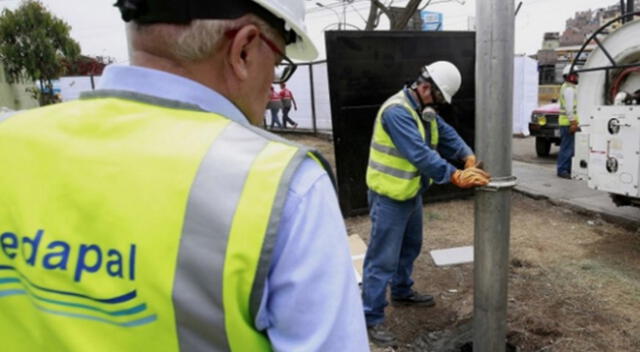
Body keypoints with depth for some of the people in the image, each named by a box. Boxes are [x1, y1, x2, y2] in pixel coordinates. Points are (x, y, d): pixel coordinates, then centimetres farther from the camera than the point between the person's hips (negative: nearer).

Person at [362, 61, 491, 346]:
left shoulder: (424, 110, 9)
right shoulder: (397, 111, -24)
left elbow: (447, 135, 3)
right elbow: (420, 154, -31)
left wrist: (469, 158, -13)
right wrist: (456, 177, -31)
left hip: (411, 192, 10)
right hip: (389, 196, -10)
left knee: (410, 247, 24)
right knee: (383, 258, -4)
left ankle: (402, 292, 44)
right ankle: (372, 318, 8)